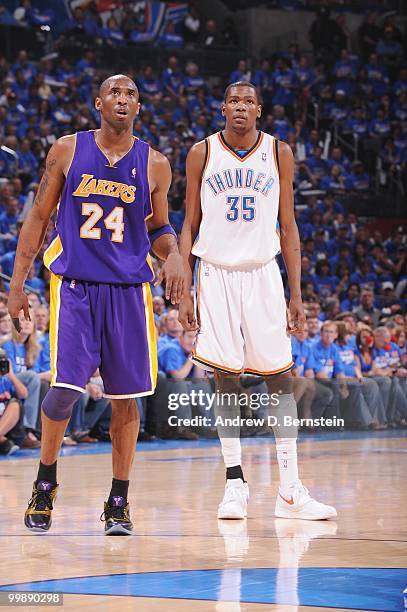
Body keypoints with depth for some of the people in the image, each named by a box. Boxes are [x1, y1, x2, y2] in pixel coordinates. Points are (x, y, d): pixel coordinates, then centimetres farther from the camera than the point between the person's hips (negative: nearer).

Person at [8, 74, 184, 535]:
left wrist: (173, 253, -6)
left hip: (129, 288, 2)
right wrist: (17, 282, 2)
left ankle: (118, 502, 14)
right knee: (65, 387, -12)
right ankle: (45, 485, 11)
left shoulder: (154, 164, 5)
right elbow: (38, 217, 7)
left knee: (126, 394, 2)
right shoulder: (67, 151, 3)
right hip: (73, 284, -2)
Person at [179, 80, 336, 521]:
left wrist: (297, 295, 2)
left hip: (263, 274, 1)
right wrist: (185, 292, -2)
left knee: (280, 377, -1)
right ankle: (235, 483, 5)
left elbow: (288, 227, 7)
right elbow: (190, 226, 5)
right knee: (225, 379, -1)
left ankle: (290, 491, 2)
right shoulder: (202, 153, 1)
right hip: (216, 273, -1)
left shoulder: (279, 154, 3)